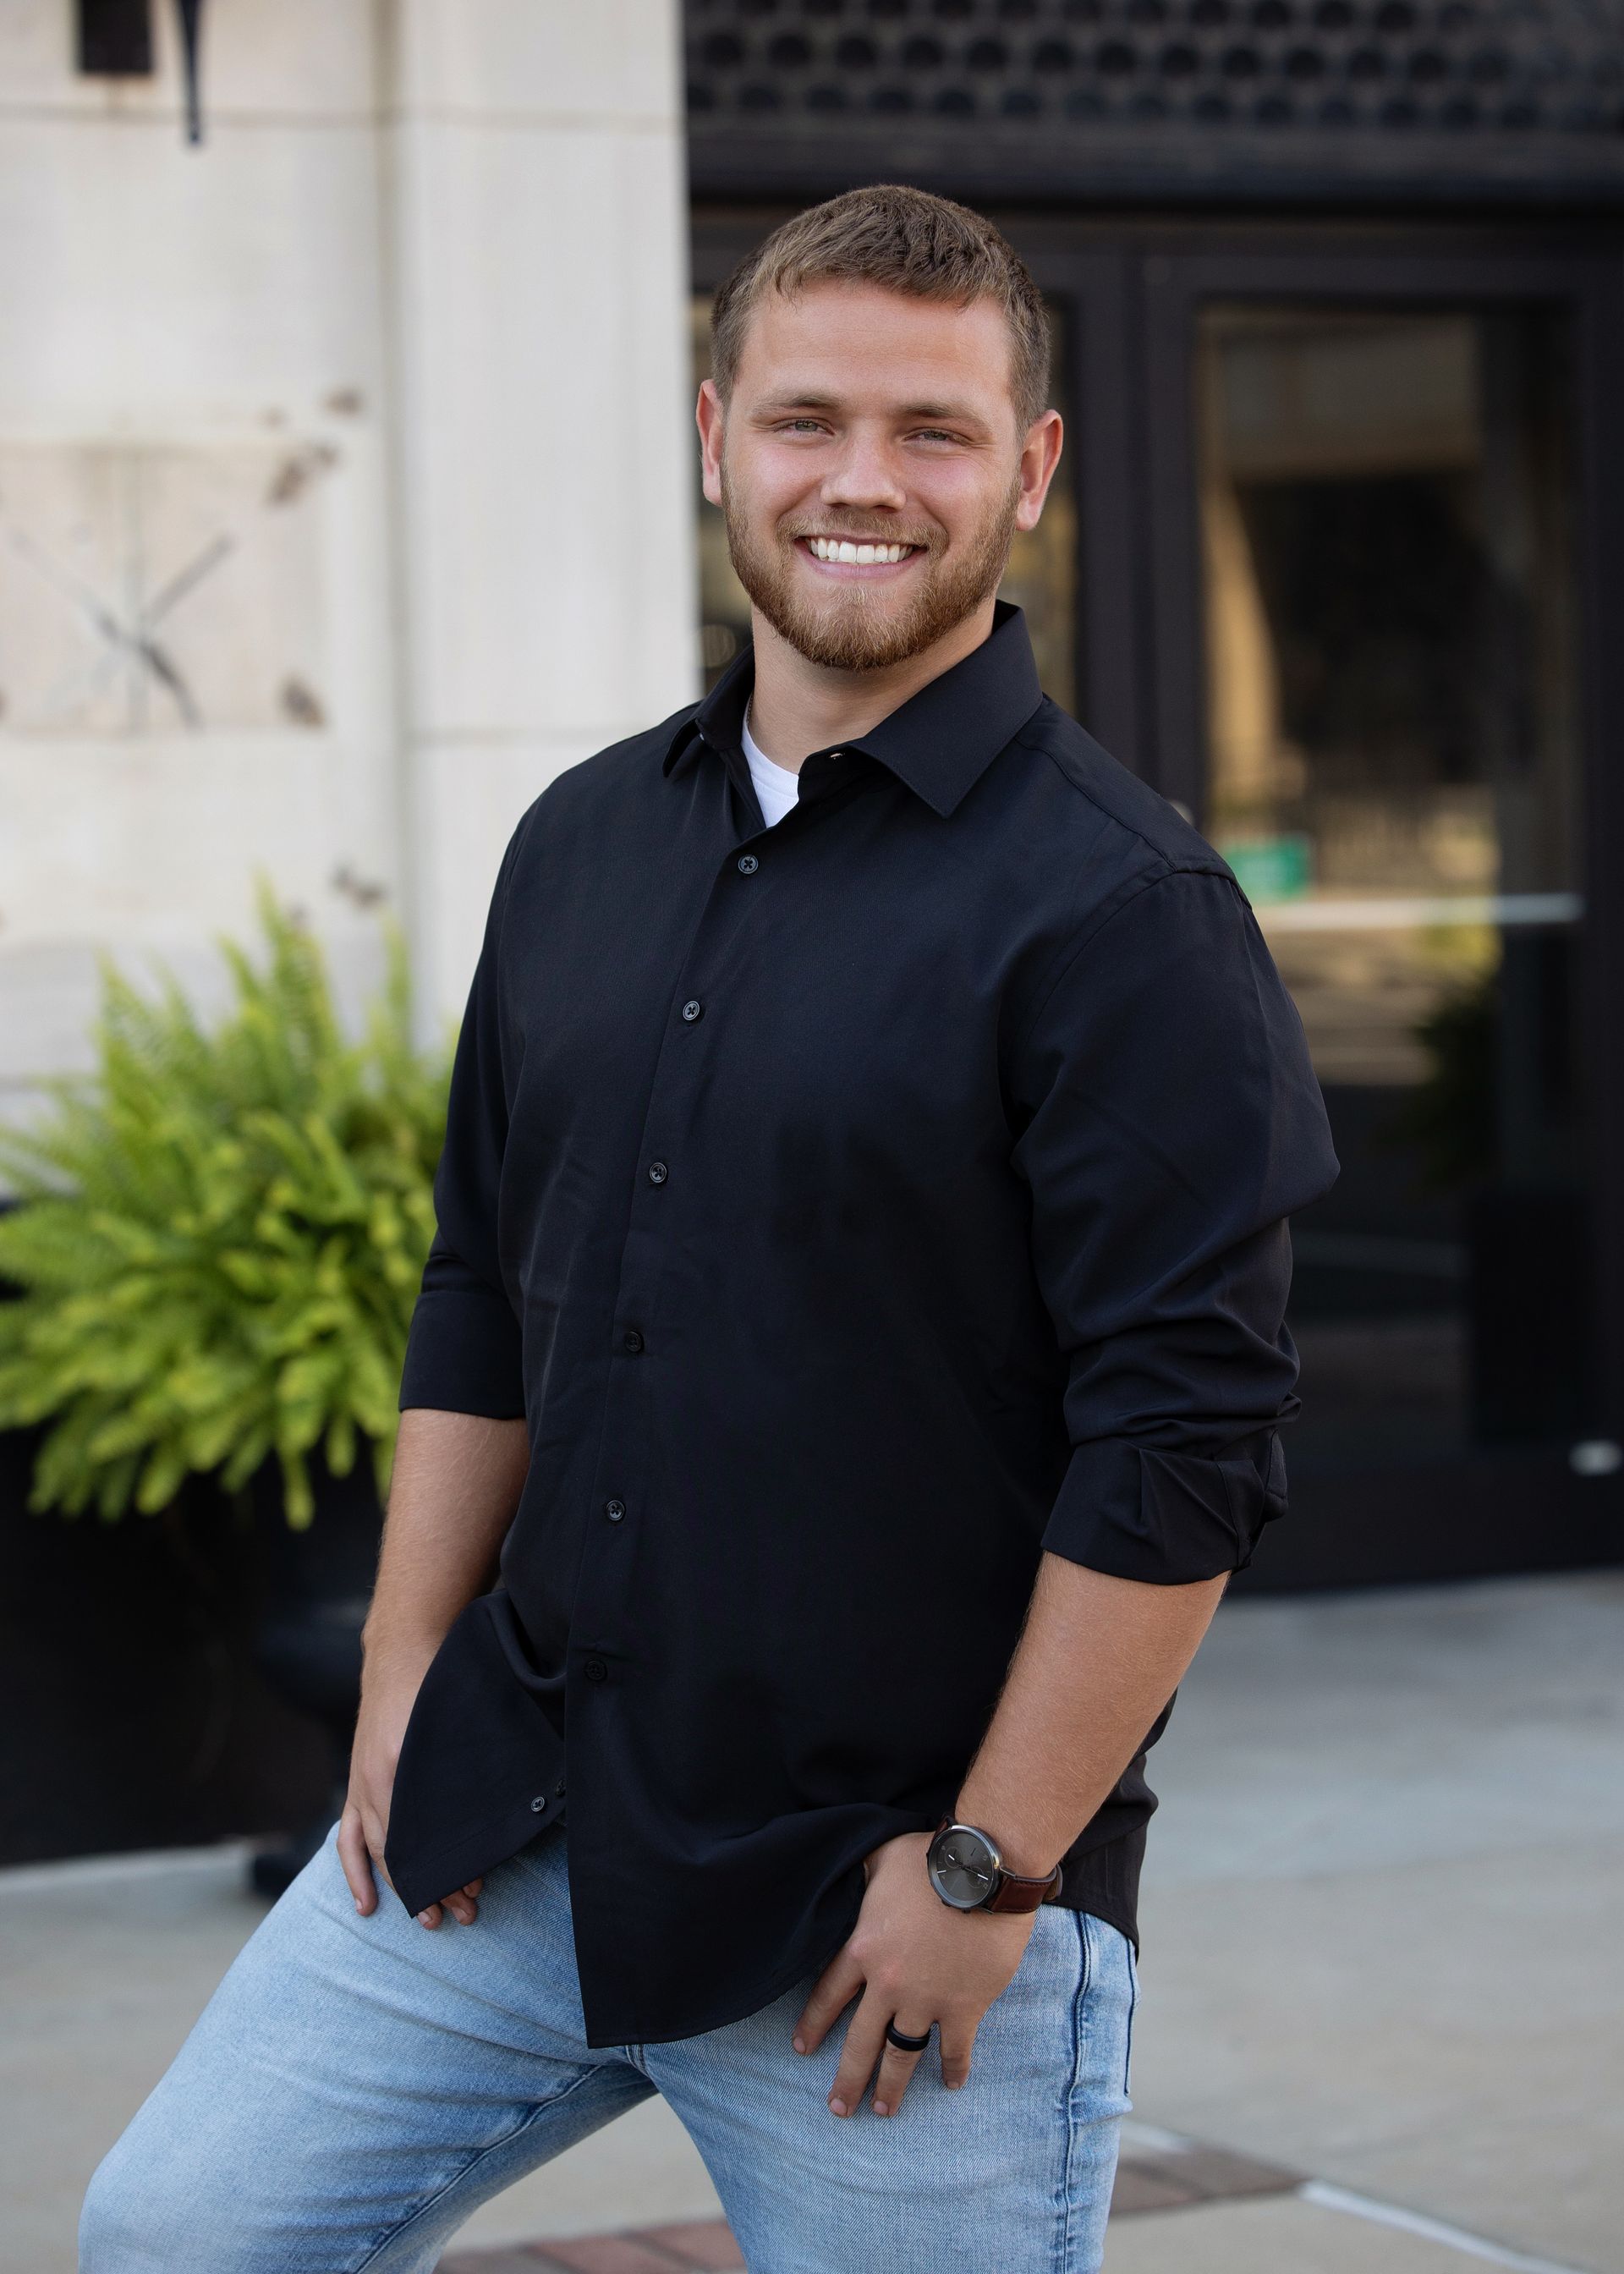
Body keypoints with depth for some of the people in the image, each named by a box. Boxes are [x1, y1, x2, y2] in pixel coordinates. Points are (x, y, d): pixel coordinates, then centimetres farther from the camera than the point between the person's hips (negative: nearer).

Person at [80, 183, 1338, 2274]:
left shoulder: (1120, 909, -12)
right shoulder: (585, 843, 10)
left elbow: (1186, 1447, -15)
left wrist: (989, 1872, -16)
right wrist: (405, 1682, 10)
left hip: (893, 1899, -6)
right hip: (508, 1826, 6)